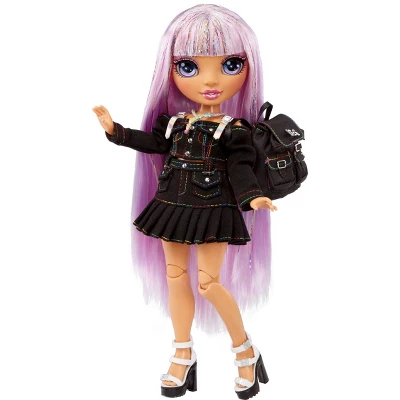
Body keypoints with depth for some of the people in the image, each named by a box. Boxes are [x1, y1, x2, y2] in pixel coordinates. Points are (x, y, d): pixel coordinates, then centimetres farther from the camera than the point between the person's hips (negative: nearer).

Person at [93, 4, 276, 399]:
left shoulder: (234, 128, -10)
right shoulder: (175, 121, 2)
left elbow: (240, 168, -12)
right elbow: (155, 143, 12)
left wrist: (253, 197, -29)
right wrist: (115, 130, 10)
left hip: (214, 212, -5)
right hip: (173, 207, 6)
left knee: (209, 282, -7)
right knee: (175, 278, 11)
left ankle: (245, 350, 18)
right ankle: (183, 355, 27)